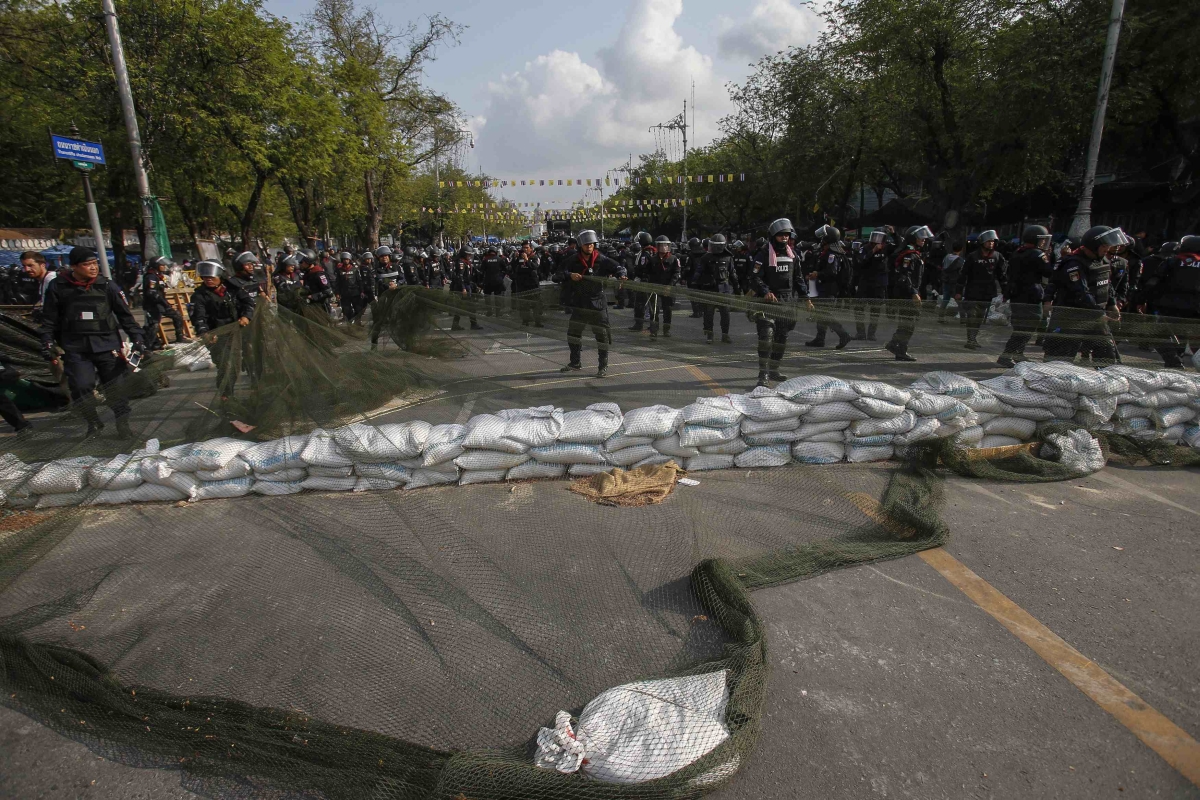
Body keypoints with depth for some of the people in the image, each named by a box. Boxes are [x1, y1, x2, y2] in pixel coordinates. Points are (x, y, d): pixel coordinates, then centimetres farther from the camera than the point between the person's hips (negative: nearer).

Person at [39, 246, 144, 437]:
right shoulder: (58, 287, 1)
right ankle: (93, 423, 15)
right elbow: (49, 320, 9)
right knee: (81, 387, -1)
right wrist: (47, 344, 4)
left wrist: (136, 339, -2)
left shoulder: (107, 286, 0)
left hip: (107, 344, 0)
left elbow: (125, 315, 4)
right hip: (75, 348, 1)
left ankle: (123, 423, 11)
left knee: (116, 386, 0)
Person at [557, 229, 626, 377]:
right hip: (579, 303, 4)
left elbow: (619, 268, -8)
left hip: (597, 302, -4)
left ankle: (603, 365, 11)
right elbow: (560, 272, -4)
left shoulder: (602, 260, -8)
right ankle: (576, 362, 31)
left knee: (602, 334, -2)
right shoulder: (573, 259, -1)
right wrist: (570, 275, -23)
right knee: (573, 331, 14)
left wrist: (621, 276, -29)